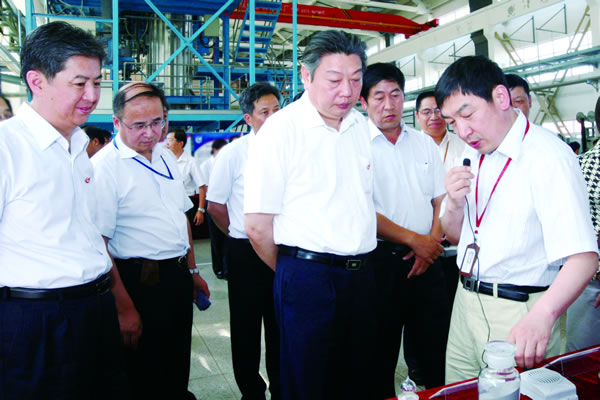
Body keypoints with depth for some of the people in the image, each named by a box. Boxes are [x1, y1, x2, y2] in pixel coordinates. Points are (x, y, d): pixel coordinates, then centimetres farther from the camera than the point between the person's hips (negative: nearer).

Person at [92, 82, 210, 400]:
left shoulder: (166, 156, 9)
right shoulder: (104, 166, -14)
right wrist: (124, 308, -20)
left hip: (179, 277, 7)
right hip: (141, 282, -7)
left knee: (179, 368, 20)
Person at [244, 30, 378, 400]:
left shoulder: (362, 126, 8)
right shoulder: (281, 129, -11)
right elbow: (258, 226, -12)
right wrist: (293, 274, 1)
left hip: (361, 275, 6)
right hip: (308, 276, -5)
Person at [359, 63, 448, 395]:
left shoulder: (425, 144, 11)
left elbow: (441, 199, 10)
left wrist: (432, 242, -6)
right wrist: (414, 239, -11)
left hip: (426, 257, 4)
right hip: (380, 259, -4)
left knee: (435, 345, 11)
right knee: (380, 350, 8)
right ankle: (382, 394, 27)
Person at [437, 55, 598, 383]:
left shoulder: (549, 155, -17)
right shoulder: (473, 155, 8)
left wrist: (542, 315, -45)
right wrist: (454, 204, -9)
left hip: (520, 314, -7)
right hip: (467, 302, 7)